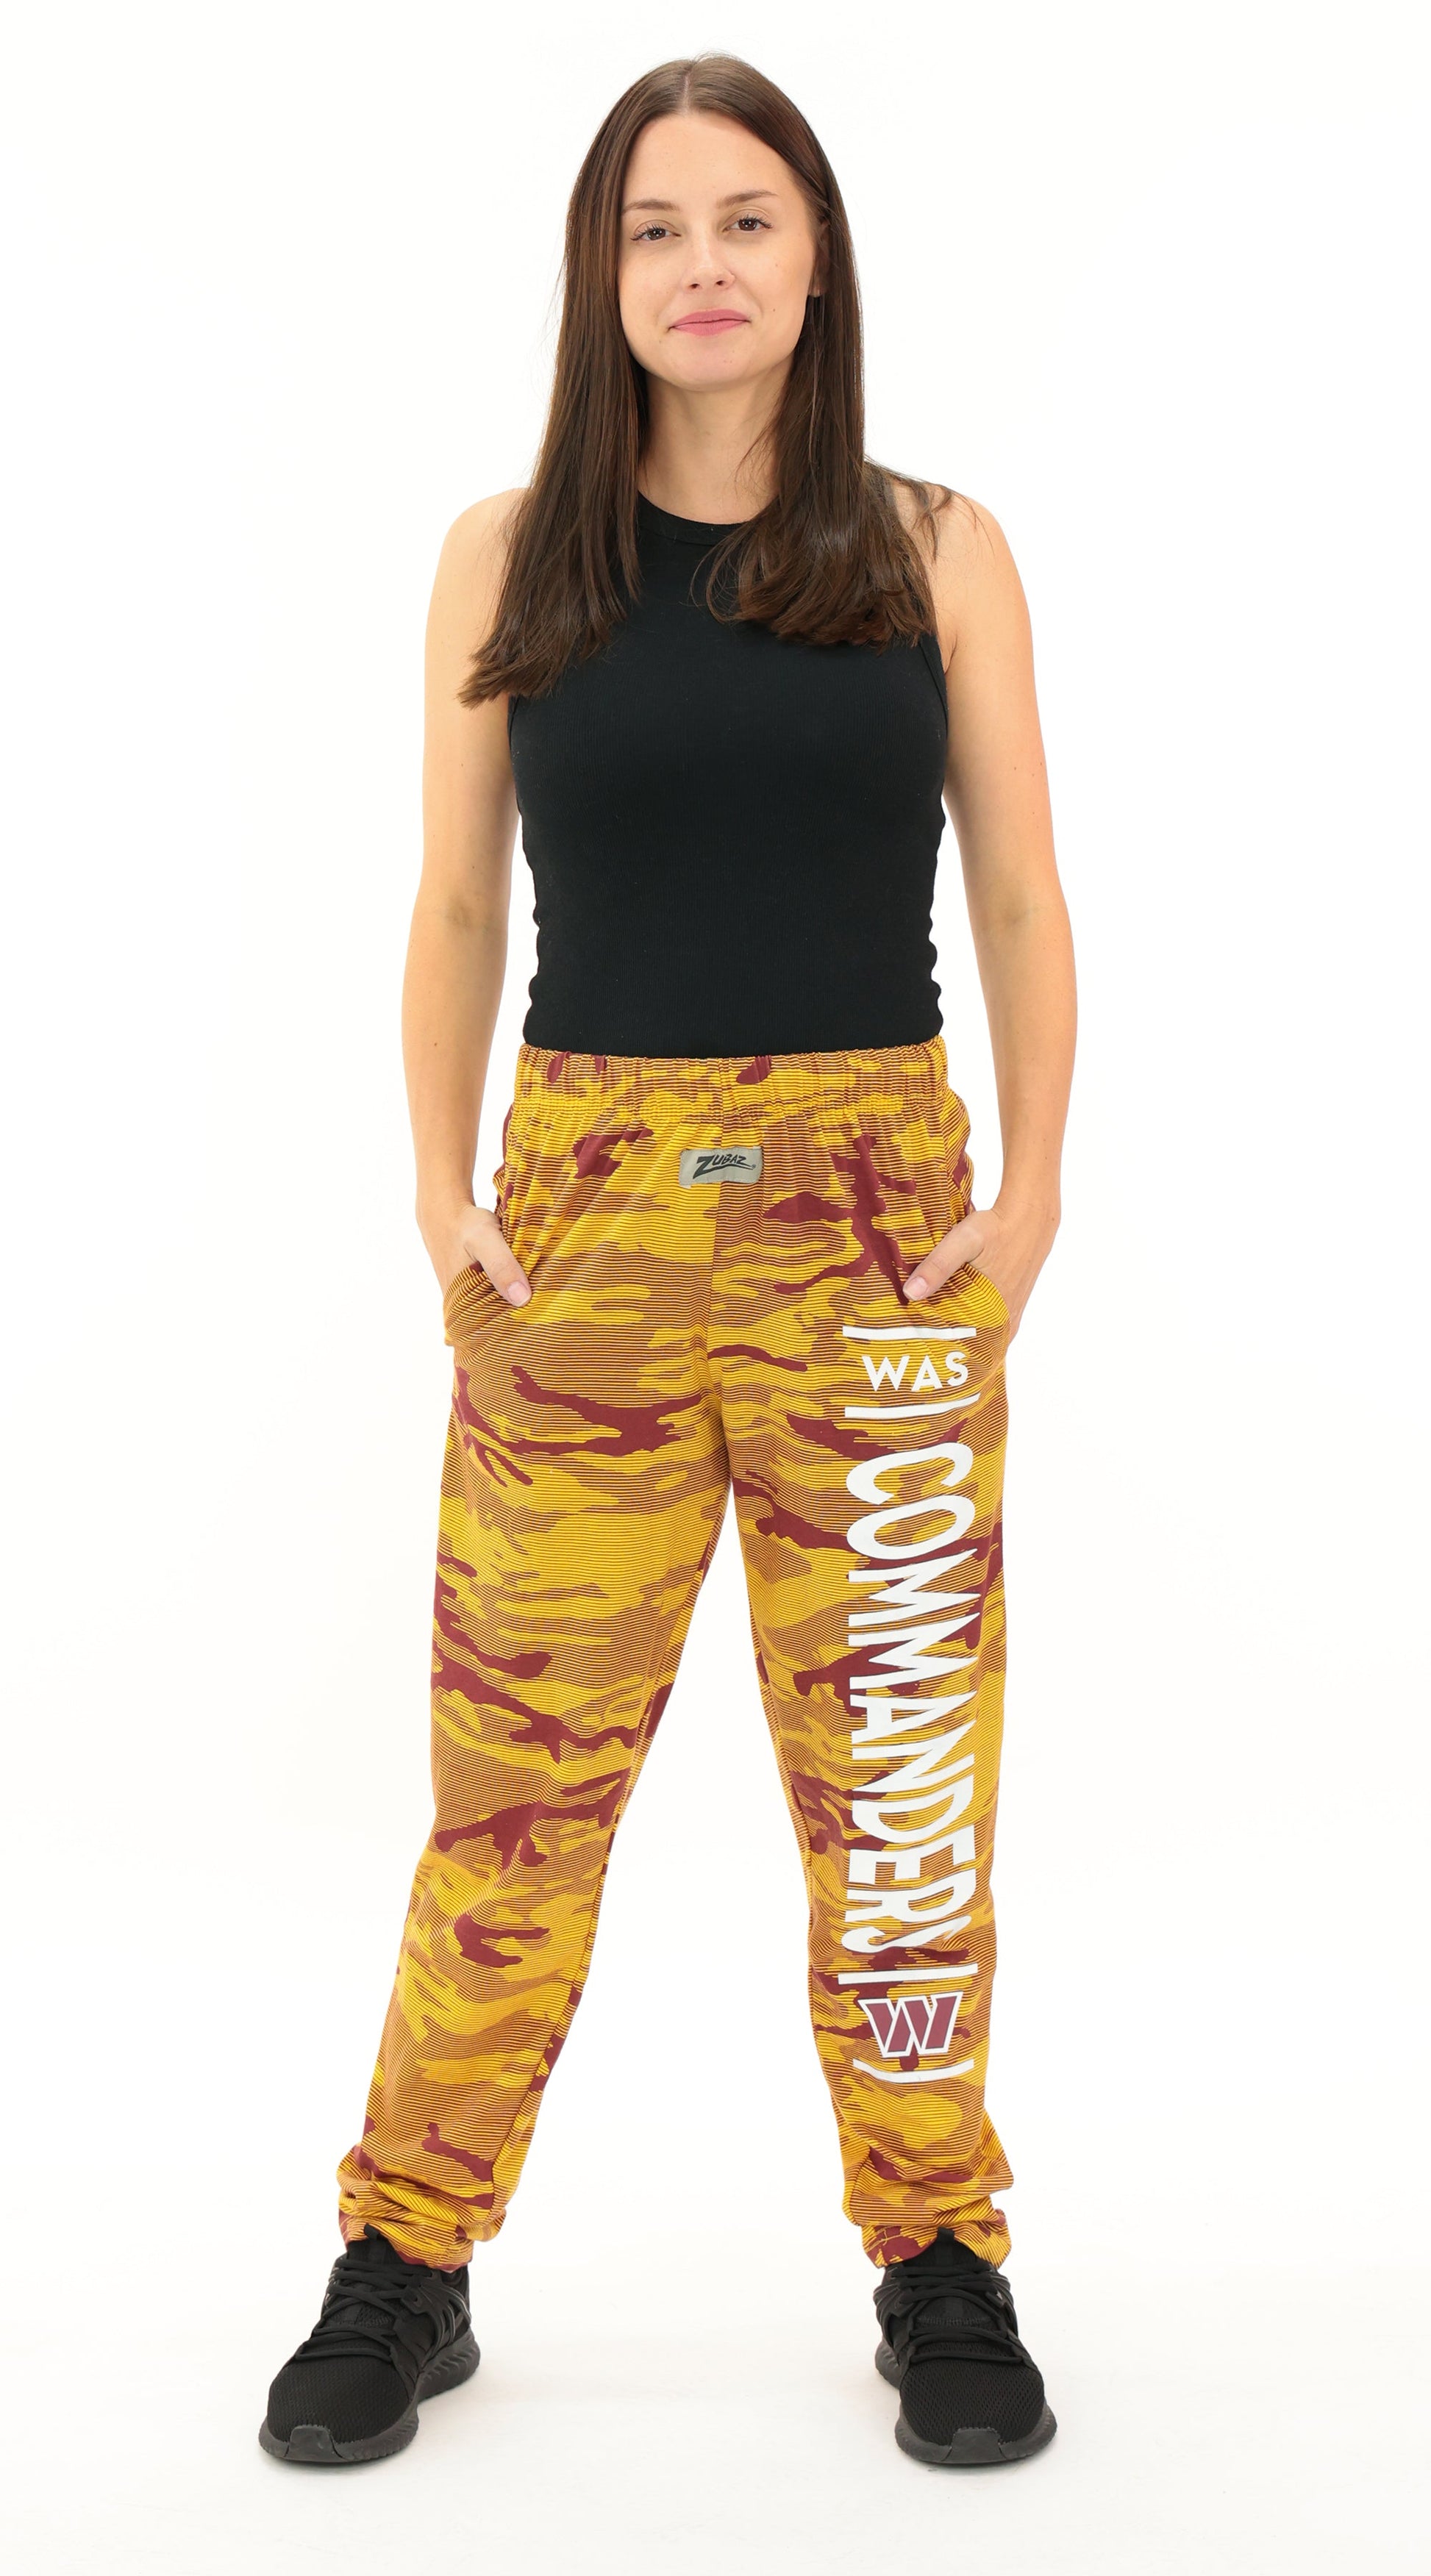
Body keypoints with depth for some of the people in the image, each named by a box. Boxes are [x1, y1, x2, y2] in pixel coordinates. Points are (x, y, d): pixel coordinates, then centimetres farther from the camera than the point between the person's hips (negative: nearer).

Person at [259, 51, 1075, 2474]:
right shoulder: (508, 562, 6)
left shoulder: (938, 553, 5)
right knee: (516, 1754, 4)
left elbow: (1021, 904, 6)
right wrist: (443, 1188, -2)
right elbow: (454, 910, 8)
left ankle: (940, 2263, 21)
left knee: (900, 1752, 6)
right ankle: (406, 2266, 19)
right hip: (585, 1208, 0)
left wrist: (1032, 1186, -4)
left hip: (881, 1213, 0)